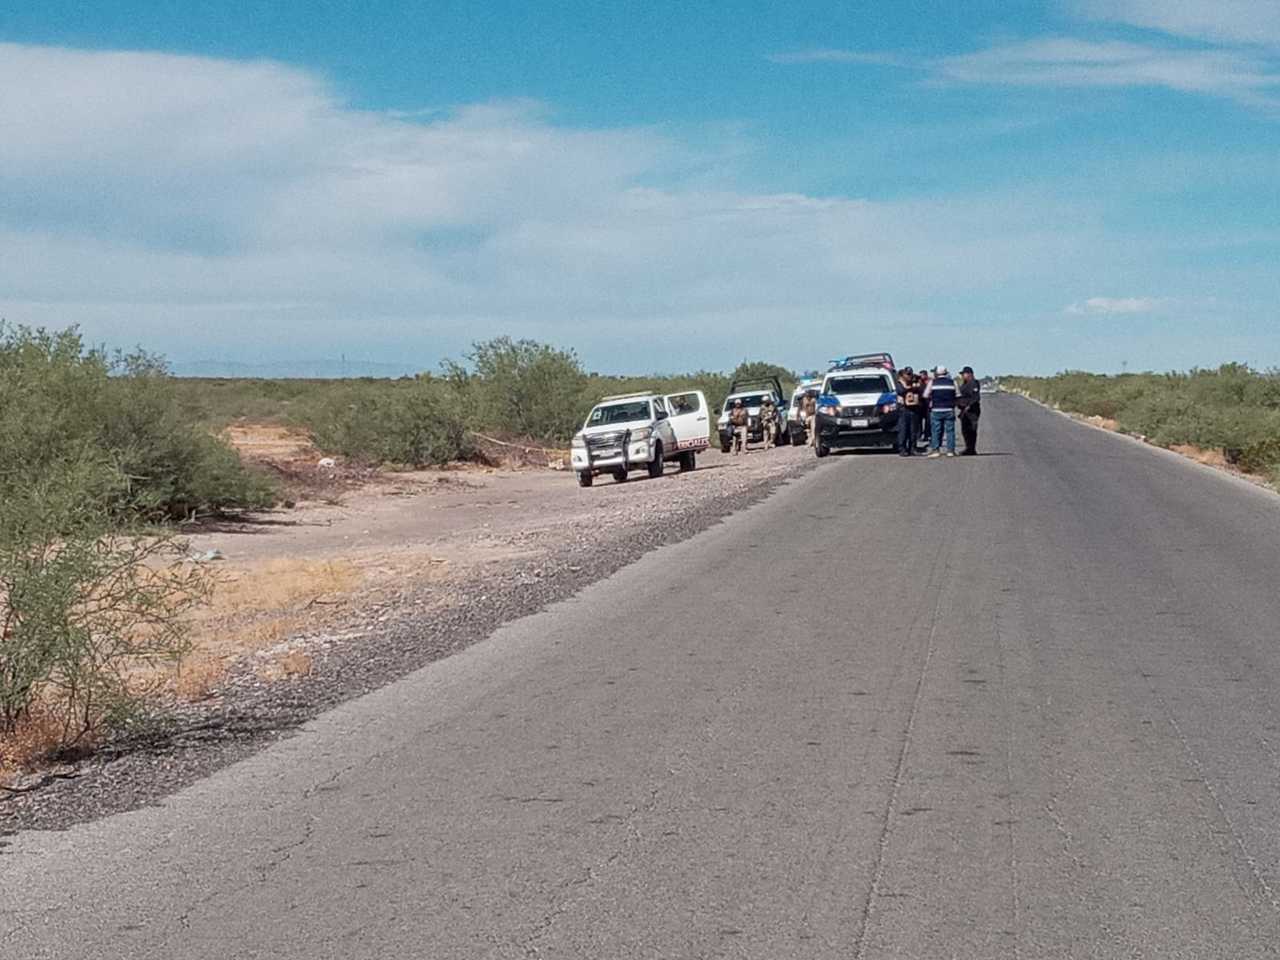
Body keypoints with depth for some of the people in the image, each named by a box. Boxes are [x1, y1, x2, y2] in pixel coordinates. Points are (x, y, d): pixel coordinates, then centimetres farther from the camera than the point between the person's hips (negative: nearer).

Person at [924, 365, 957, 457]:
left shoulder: (932, 382, -1)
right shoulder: (952, 382, 5)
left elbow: (925, 395, 1)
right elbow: (957, 395, 7)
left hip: (936, 409, -1)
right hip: (949, 410, 1)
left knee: (935, 430, 3)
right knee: (950, 430, 4)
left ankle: (935, 450, 1)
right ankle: (950, 450, 2)